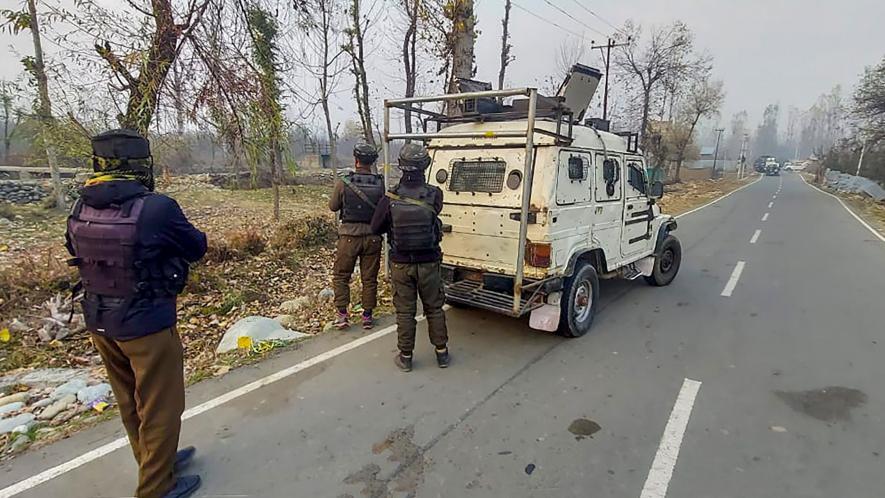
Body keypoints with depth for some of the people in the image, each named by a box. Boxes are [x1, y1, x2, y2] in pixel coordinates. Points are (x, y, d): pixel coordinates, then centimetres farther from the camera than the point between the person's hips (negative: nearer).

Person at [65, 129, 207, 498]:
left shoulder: (81, 209, -3)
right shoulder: (157, 208, -23)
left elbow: (76, 251, 14)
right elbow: (197, 247, -8)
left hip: (99, 323, 7)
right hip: (147, 325, -7)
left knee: (130, 403, 23)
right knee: (160, 407, 12)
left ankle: (156, 462, 44)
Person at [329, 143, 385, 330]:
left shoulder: (344, 183, -8)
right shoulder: (379, 183, -4)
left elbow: (333, 206, 4)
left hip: (349, 236, -1)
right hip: (372, 237, 2)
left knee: (341, 276, 13)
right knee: (369, 278, 12)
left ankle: (342, 314, 11)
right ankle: (367, 316, 19)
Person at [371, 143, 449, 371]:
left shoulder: (390, 198, -13)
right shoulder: (434, 195, -14)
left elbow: (376, 228, -2)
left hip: (401, 264, 0)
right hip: (429, 262, 0)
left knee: (405, 311, 12)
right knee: (434, 308, 16)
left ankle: (405, 357, 23)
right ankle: (442, 353, 27)